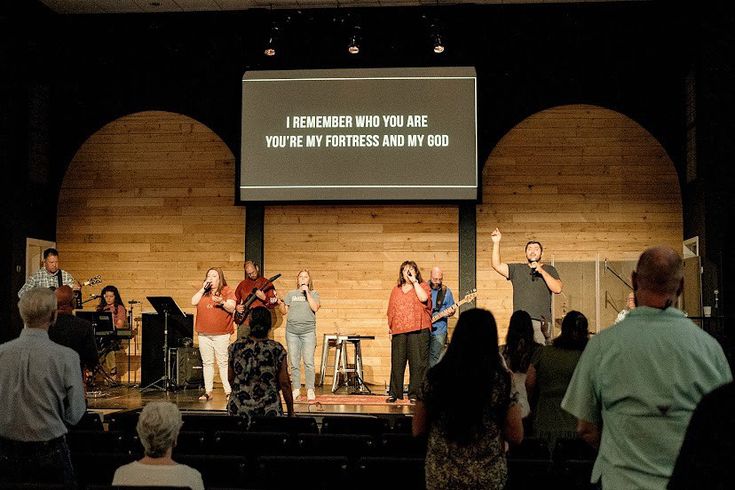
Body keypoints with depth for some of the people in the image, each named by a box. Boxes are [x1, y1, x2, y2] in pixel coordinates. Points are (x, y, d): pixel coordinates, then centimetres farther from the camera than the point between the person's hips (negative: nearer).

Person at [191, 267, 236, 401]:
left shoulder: (227, 291, 3)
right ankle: (208, 392, 12)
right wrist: (203, 289, -3)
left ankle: (228, 391, -4)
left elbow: (232, 308, -6)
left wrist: (222, 302, -23)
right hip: (204, 334, 5)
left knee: (223, 362, -6)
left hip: (221, 334, -4)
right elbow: (193, 302, 1)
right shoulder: (203, 292, 15)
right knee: (207, 363, 7)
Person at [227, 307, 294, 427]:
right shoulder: (277, 349, -4)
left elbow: (230, 378, 11)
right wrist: (291, 412, 9)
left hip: (239, 410, 2)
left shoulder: (236, 347, 1)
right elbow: (284, 383, 0)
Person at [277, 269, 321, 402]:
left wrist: (307, 292, -8)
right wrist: (279, 302, -6)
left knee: (308, 362, -8)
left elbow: (315, 308, -8)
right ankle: (296, 389, 12)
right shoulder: (291, 294, 14)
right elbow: (284, 311, 13)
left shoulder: (314, 294, 8)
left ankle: (310, 390, -2)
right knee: (294, 363, 3)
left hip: (308, 331, -2)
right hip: (292, 331, 2)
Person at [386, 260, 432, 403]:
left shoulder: (422, 286, 8)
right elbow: (391, 310, 22)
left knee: (418, 363, -4)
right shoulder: (396, 290, 20)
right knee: (397, 363, 2)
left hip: (418, 330, -3)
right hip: (399, 331, 3)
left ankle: (415, 394, 1)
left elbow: (424, 298, -13)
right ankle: (394, 393, 9)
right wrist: (390, 327, 15)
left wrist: (414, 281, -7)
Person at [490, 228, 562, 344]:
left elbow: (557, 289, -2)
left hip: (541, 321, -1)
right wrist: (496, 243, -2)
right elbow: (497, 265, 5)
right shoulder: (517, 269, 16)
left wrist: (542, 271, -10)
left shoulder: (549, 270, 13)